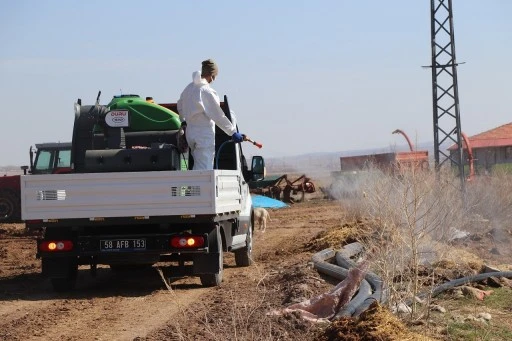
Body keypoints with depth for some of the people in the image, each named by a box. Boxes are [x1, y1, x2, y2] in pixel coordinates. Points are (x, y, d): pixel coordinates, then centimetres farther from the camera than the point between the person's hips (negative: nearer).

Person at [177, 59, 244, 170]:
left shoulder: (189, 88, 9)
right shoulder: (207, 91, -18)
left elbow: (180, 105, 26)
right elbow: (218, 116, -18)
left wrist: (183, 120, 43)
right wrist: (233, 132, -13)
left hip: (190, 131, 9)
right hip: (204, 133, -9)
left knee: (197, 167, 21)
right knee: (205, 169, -10)